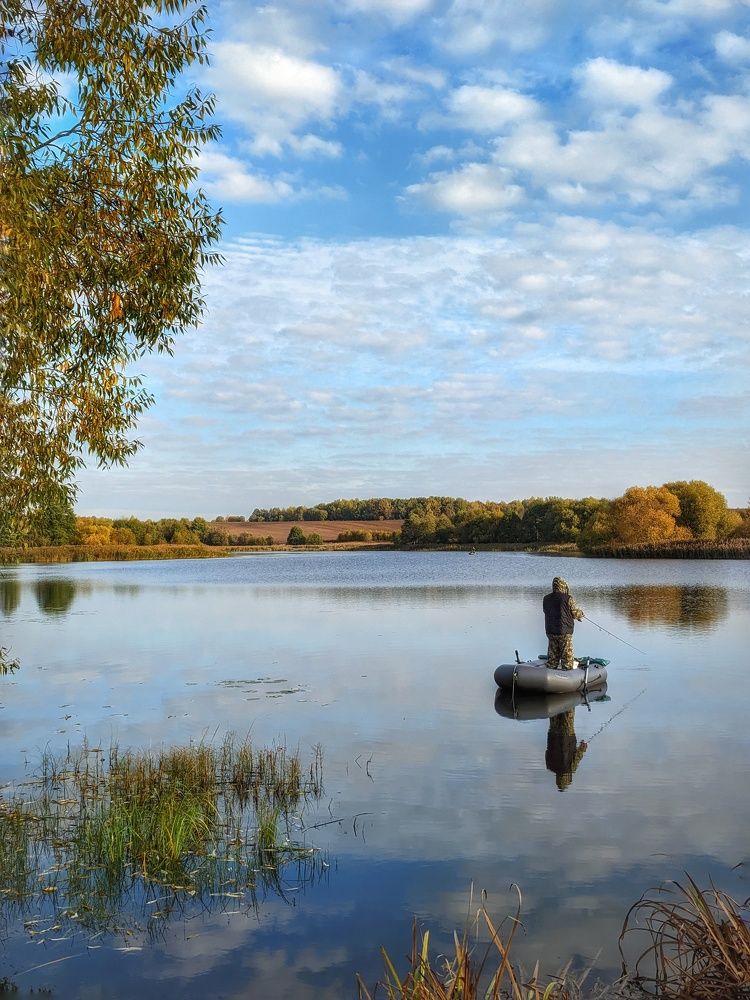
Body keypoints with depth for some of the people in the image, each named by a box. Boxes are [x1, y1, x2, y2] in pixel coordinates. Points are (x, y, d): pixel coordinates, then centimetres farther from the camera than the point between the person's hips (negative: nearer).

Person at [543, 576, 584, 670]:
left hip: (550, 631, 5)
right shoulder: (568, 599, -12)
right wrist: (581, 614, 17)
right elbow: (577, 614, -7)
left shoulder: (546, 599, 3)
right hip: (564, 632, -5)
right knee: (567, 656, 3)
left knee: (552, 657, 13)